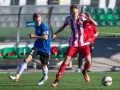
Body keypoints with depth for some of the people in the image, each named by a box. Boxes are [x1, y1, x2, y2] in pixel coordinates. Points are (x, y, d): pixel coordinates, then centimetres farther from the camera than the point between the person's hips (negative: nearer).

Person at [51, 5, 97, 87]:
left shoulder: (82, 17, -14)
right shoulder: (68, 19, -5)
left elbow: (95, 24, -16)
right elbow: (63, 27, 17)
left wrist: (89, 18, -34)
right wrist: (55, 33, 6)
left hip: (84, 44, -1)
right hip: (73, 44, 1)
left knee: (89, 62, -11)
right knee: (65, 62, -9)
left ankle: (84, 72, 25)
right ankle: (57, 80, -2)